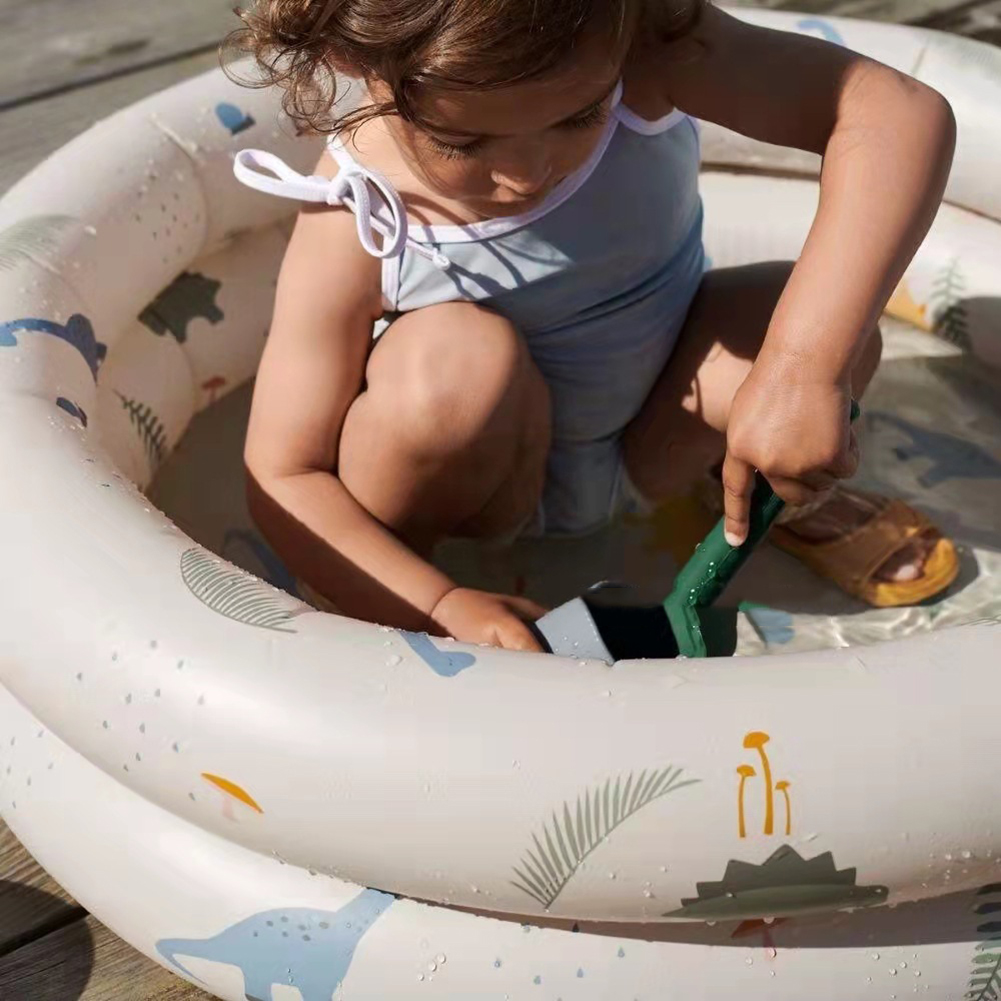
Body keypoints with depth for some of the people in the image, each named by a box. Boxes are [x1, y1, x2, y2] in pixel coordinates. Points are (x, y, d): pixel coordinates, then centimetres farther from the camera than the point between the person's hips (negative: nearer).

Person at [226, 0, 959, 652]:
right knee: (458, 359, -36)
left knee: (820, 321, -26)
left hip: (648, 439, 2)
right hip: (485, 471, -2)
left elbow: (901, 113, -37)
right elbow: (283, 480, -24)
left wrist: (802, 368, -48)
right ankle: (373, 612, -8)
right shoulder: (353, 231, -30)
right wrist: (439, 607, -39)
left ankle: (793, 496, 9)